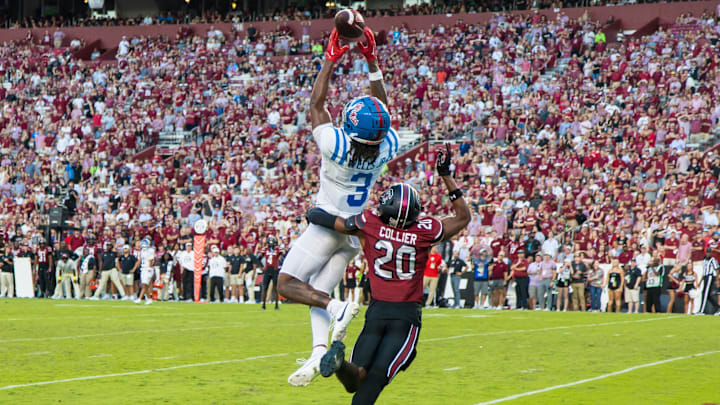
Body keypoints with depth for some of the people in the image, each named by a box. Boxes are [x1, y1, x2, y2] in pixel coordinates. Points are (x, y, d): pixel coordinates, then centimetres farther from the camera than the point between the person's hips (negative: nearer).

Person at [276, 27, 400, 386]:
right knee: (316, 292, 10)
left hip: (328, 224, -6)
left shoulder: (337, 145, -29)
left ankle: (337, 309, -21)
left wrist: (331, 60, -6)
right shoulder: (387, 148, -17)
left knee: (288, 285, 1)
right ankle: (319, 351, -8)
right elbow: (382, 111, 1)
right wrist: (372, 62, 2)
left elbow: (316, 103, -14)